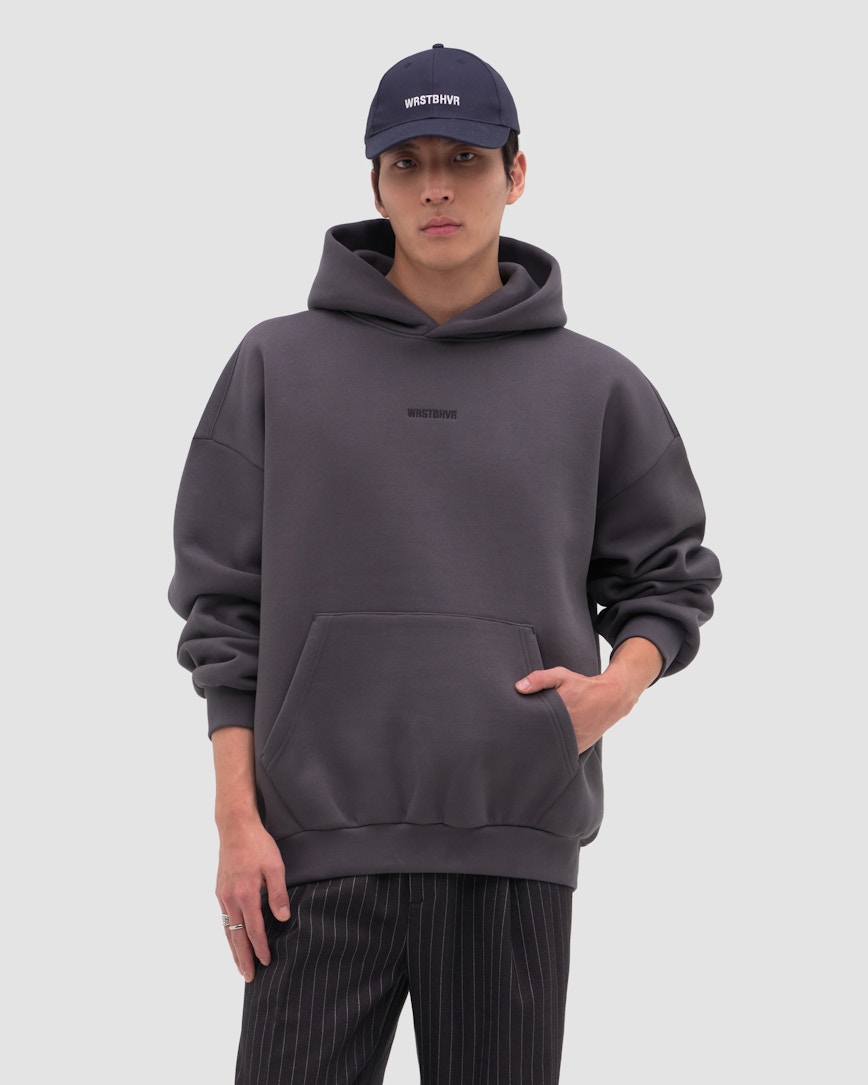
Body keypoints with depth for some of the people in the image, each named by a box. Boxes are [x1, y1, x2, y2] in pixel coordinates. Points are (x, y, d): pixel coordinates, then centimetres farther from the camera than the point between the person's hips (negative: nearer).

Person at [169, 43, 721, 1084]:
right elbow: (224, 601, 5)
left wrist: (620, 681, -5)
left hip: (517, 847, 1)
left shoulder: (595, 385, 8)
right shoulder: (279, 365, 6)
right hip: (319, 845, -1)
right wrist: (237, 818, -2)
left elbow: (670, 572, 16)